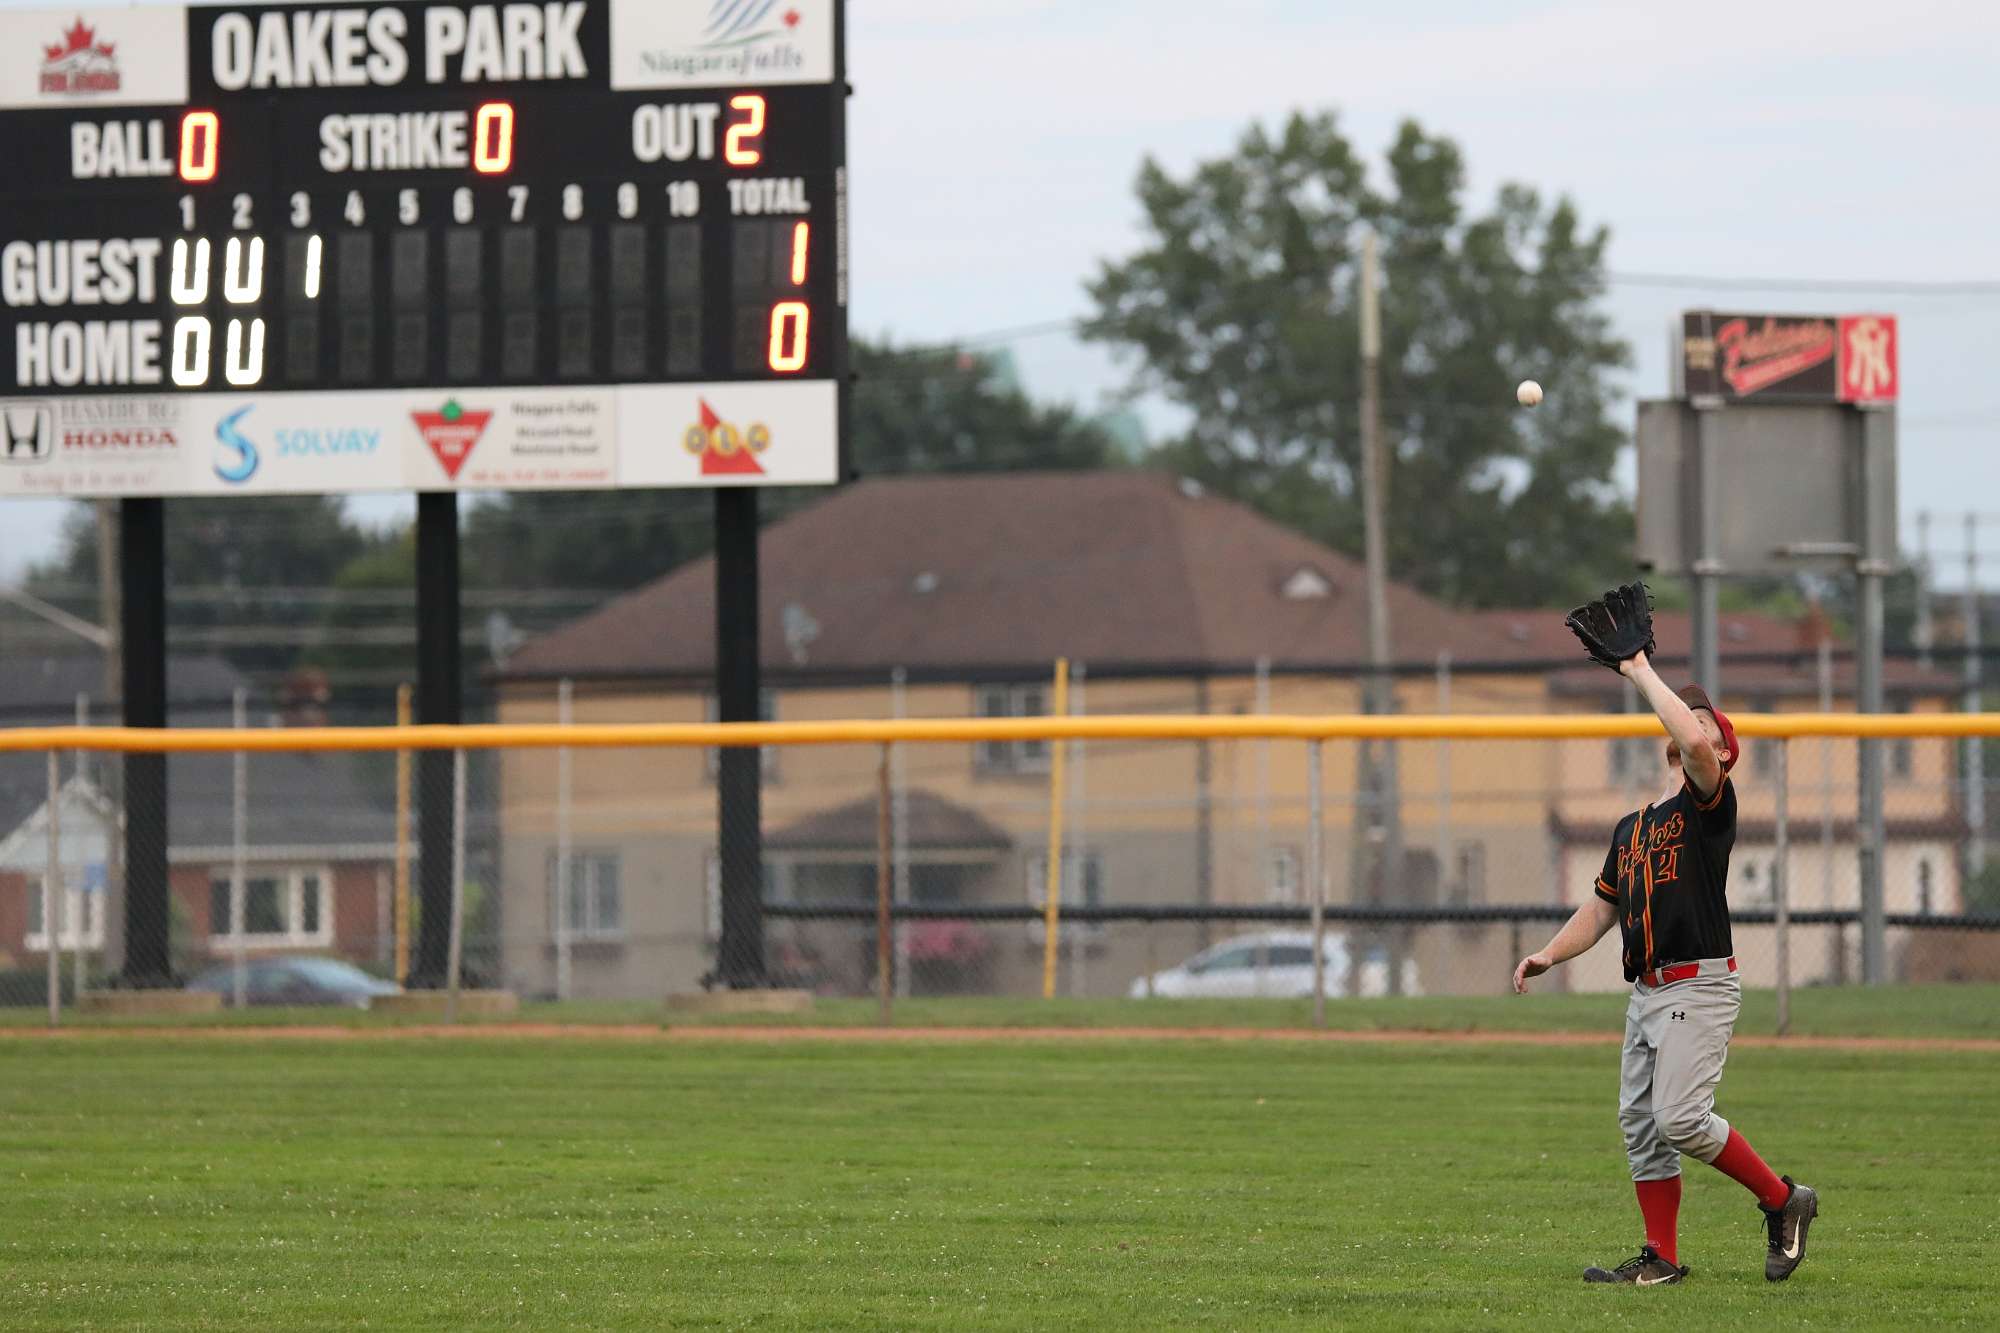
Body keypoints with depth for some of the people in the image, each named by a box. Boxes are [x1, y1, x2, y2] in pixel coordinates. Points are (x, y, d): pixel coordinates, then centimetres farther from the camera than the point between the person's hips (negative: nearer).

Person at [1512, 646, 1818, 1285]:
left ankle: (1782, 1200, -2)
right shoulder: (1632, 827, 20)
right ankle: (1662, 1259, 14)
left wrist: (1643, 675, -15)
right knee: (1640, 1125, 7)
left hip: (1699, 987, -9)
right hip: (1646, 993, 9)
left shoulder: (1710, 806, -5)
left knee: (1681, 1119, -18)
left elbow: (1695, 742, -25)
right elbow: (1601, 908, 25)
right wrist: (1548, 955, 10)